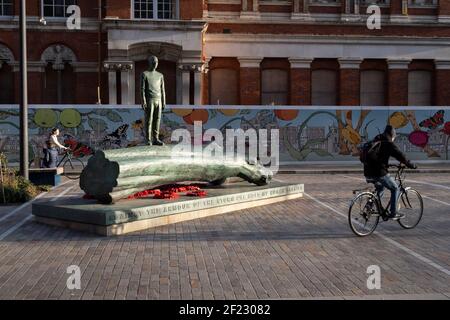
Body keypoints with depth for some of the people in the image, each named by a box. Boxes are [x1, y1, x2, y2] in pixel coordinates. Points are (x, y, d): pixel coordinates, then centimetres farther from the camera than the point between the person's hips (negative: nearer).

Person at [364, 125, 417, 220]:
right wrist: (411, 165, 7)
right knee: (395, 189, 11)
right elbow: (400, 156, -5)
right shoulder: (388, 144, -5)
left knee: (380, 187, 33)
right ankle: (393, 213, 10)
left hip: (368, 173, 8)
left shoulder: (375, 142, 18)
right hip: (380, 173, -8)